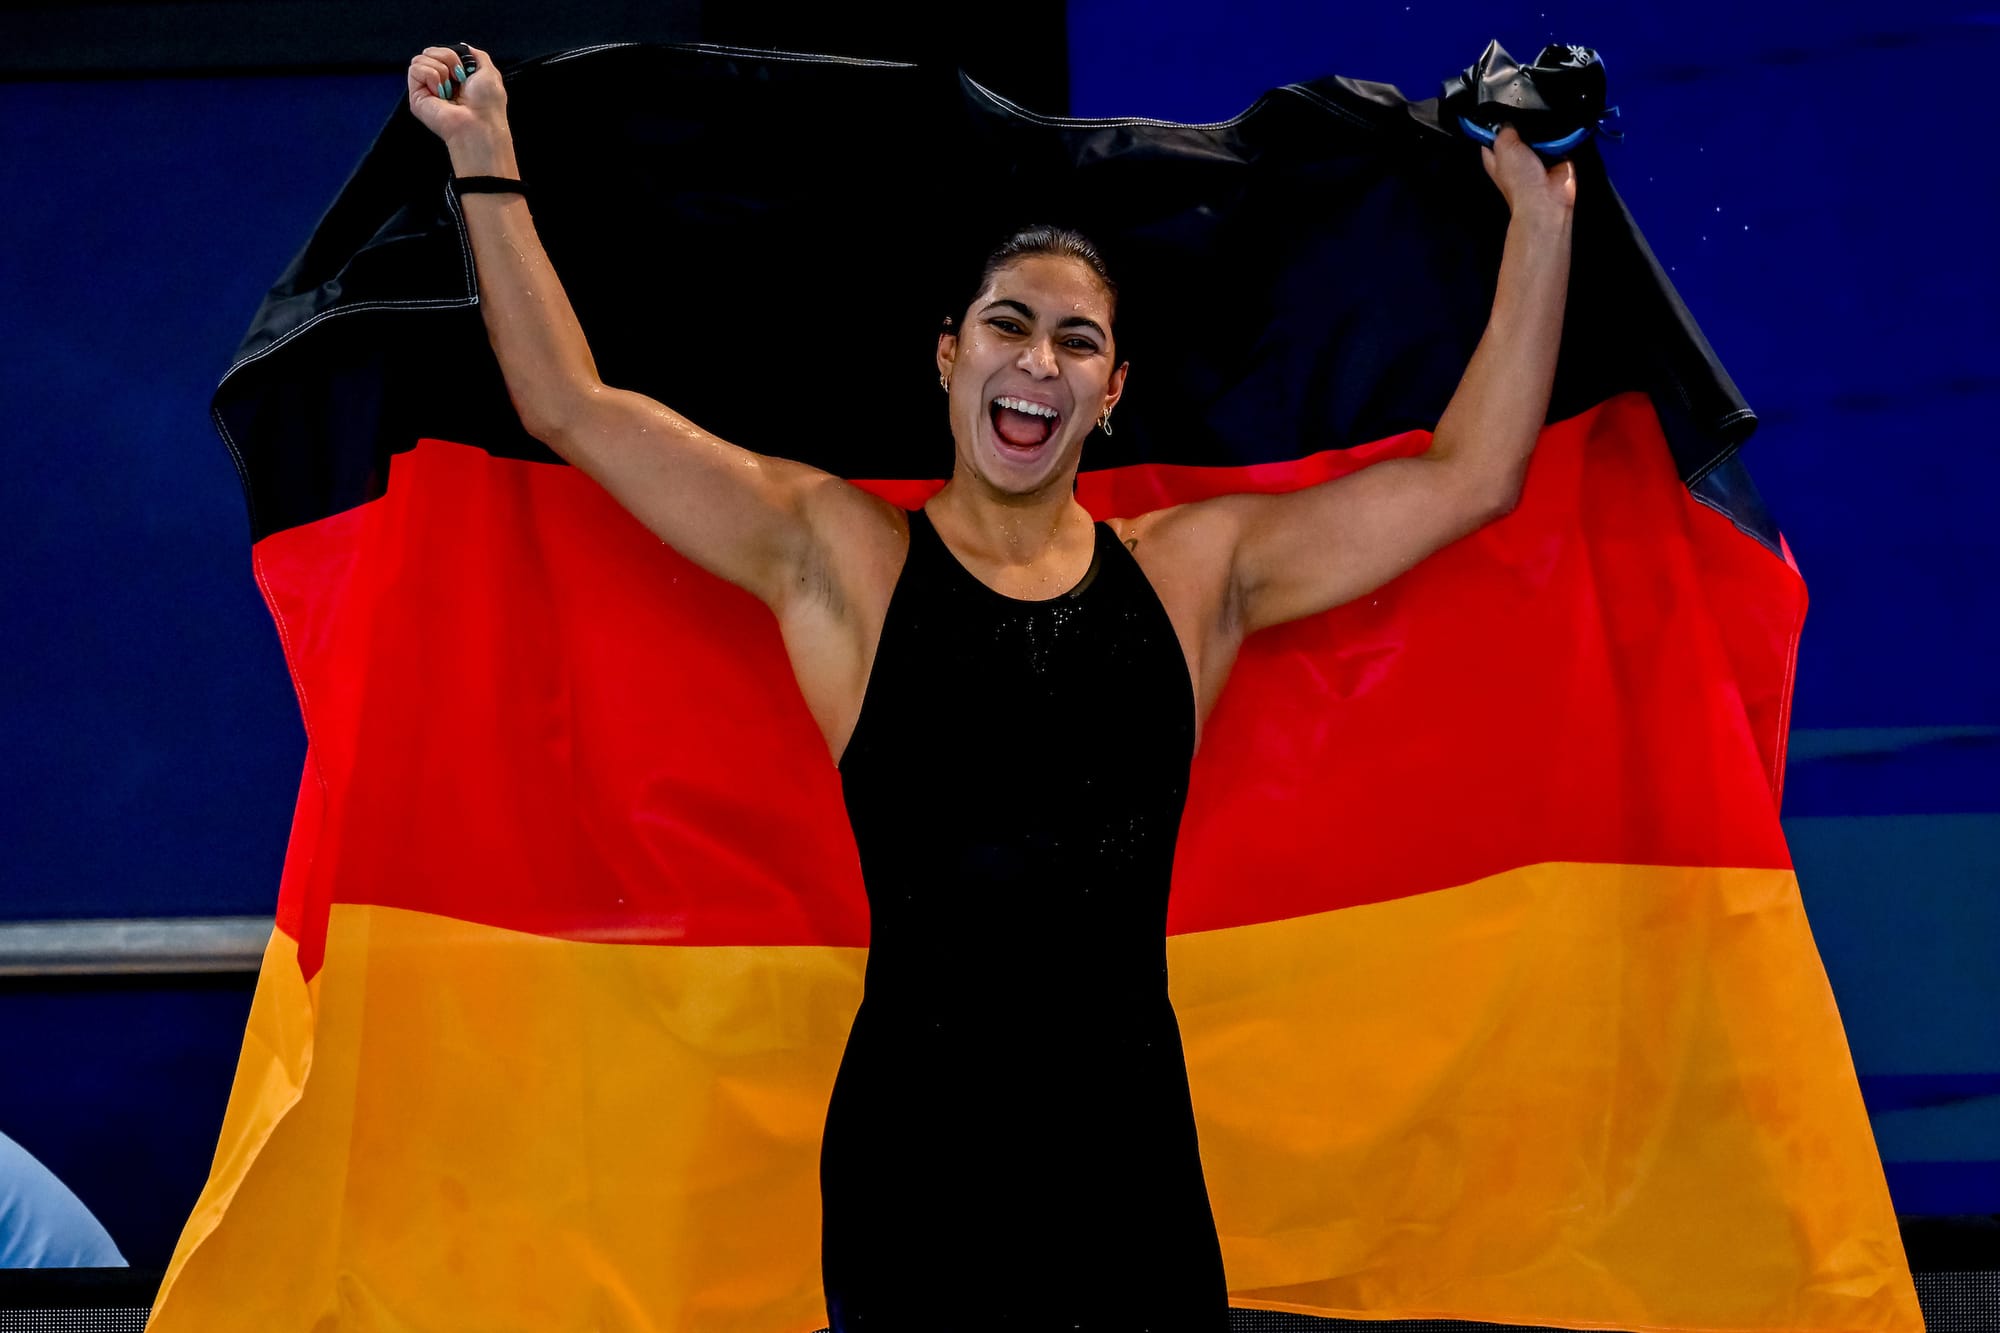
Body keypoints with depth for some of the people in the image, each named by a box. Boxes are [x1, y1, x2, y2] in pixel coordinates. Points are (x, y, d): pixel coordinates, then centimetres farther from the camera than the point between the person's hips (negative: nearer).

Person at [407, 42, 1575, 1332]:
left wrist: (1541, 219, 10)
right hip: (913, 1142, -2)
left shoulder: (1195, 571, 8)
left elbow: (1471, 474, 10)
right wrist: (487, 162, -1)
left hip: (1131, 1136, 2)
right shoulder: (836, 555, 2)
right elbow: (571, 406, 0)